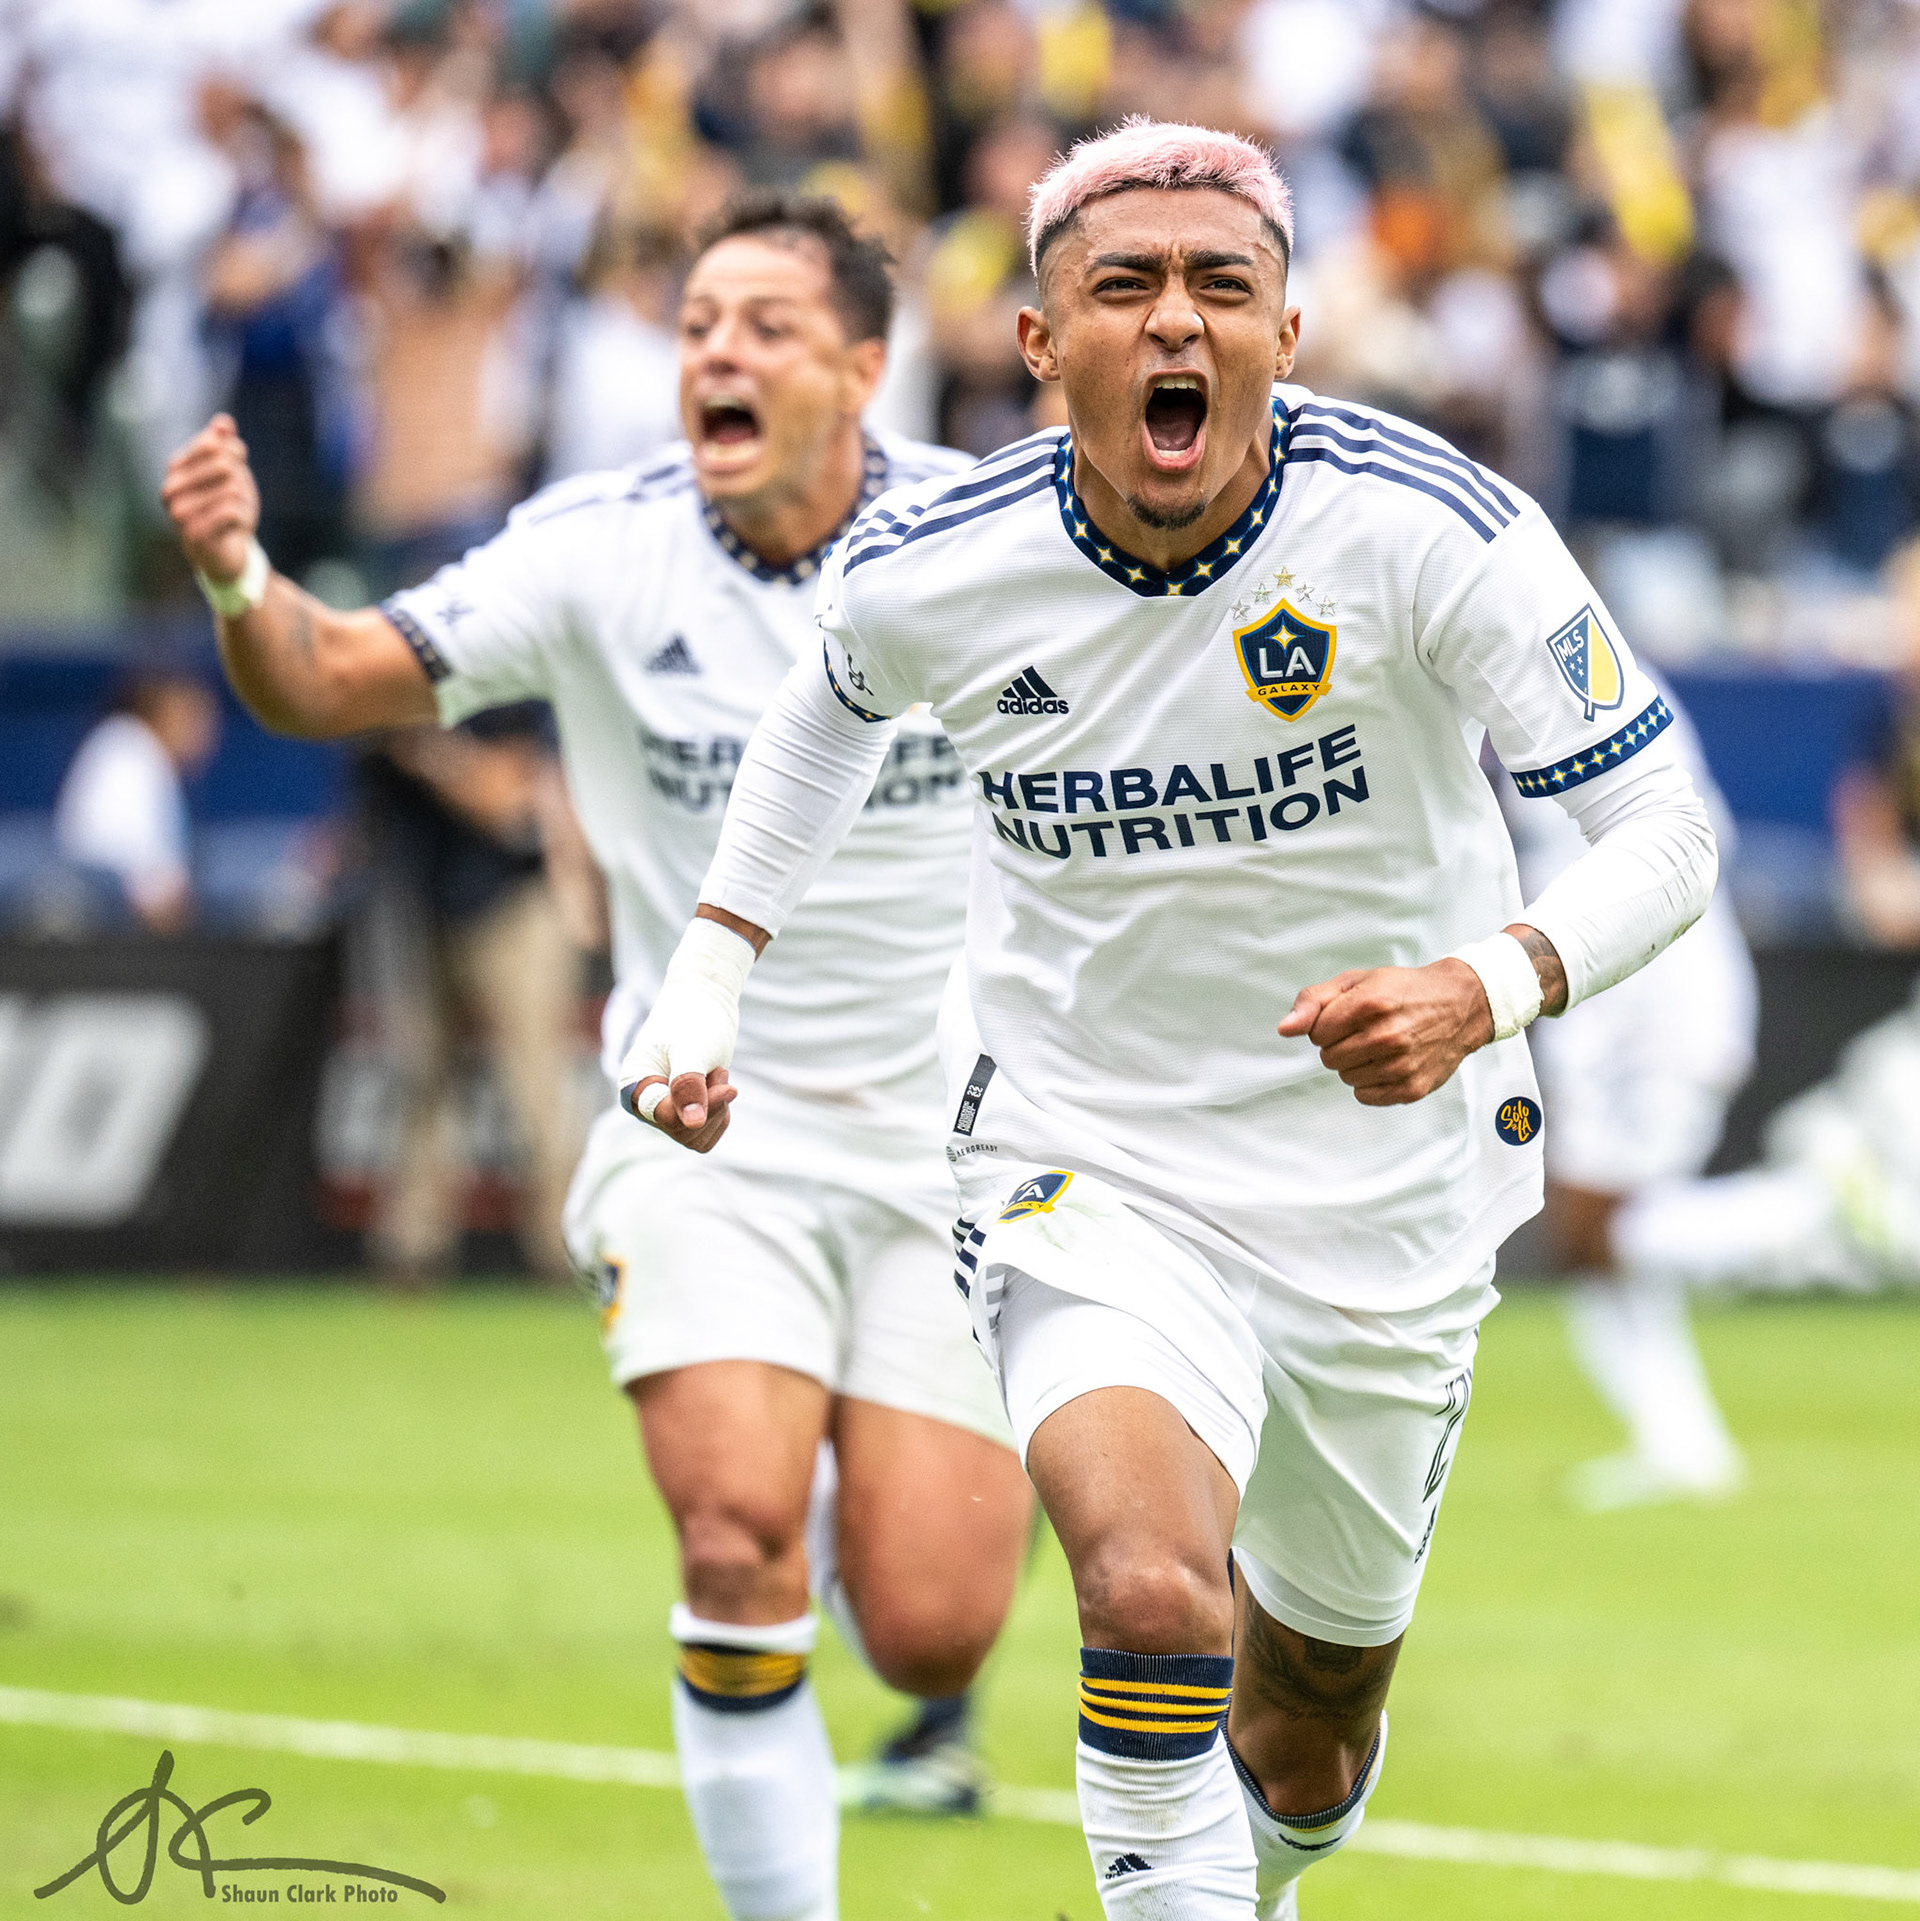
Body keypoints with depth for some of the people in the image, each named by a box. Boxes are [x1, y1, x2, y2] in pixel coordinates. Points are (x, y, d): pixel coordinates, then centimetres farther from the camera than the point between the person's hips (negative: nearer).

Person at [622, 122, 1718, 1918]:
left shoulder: (1430, 529, -21)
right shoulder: (926, 568, -13)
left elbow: (1663, 830, -17)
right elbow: (829, 698, 13)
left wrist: (1485, 990, -36)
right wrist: (710, 971, 5)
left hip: (1383, 1187, 1)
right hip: (1084, 1161, -1)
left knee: (1303, 1748, 18)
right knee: (1154, 1602, -31)